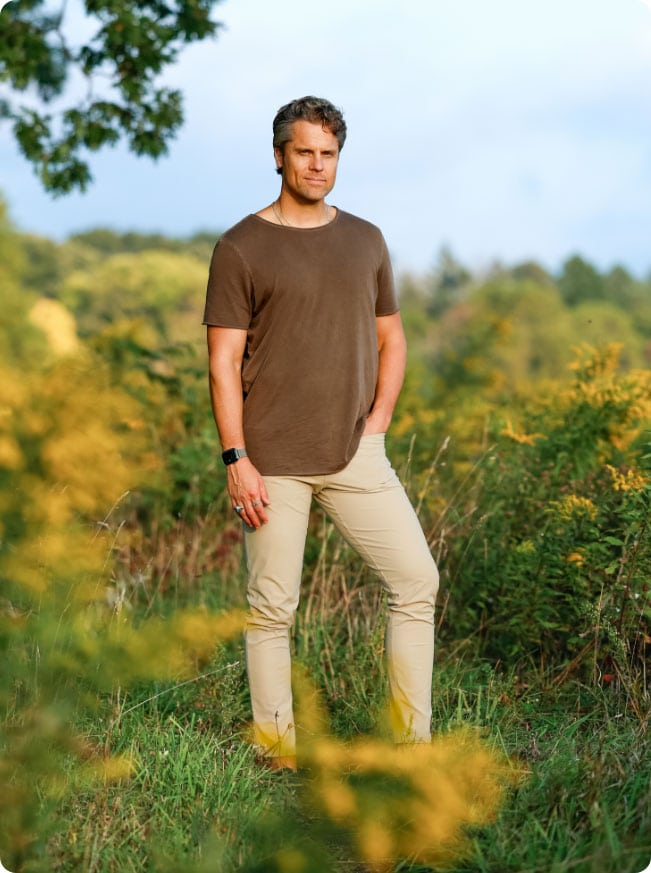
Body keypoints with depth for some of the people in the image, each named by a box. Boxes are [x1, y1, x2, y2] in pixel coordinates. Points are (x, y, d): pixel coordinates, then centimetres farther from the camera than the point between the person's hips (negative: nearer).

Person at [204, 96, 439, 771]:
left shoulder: (365, 240, 12)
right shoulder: (241, 248, -2)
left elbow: (390, 340, 18)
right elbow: (223, 361, -5)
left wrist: (378, 422, 4)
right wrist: (235, 459, -12)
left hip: (355, 456, 4)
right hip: (273, 462, -4)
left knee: (416, 579, -1)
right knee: (272, 607, 3)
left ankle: (411, 739, 10)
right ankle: (275, 746, 18)